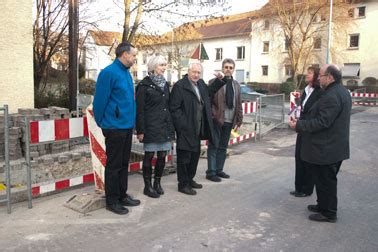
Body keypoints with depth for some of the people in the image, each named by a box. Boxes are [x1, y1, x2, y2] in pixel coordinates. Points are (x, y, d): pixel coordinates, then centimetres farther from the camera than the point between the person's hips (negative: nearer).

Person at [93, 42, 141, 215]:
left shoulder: (126, 73, 13)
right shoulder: (109, 73, -15)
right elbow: (100, 100, -14)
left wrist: (131, 121, 16)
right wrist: (101, 123, -4)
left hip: (127, 126, 8)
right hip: (115, 127, -8)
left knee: (124, 163, 16)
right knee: (113, 165, 2)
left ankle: (122, 195, 28)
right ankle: (111, 201, 15)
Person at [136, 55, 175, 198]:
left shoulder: (165, 84, 14)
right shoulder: (144, 85, -6)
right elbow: (140, 109, -9)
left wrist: (171, 126, 13)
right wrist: (140, 130, -13)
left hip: (165, 126, 6)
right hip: (151, 126, -6)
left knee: (162, 155, 9)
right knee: (149, 156, 2)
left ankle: (157, 183, 25)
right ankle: (147, 186, 14)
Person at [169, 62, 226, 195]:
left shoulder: (201, 84, 11)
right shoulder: (179, 86, -14)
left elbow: (209, 91, 31)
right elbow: (174, 108, -17)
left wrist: (220, 80, 18)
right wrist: (183, 125, -20)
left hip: (198, 129, 9)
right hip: (186, 129, -8)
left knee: (195, 155, 18)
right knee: (184, 157, 1)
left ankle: (189, 179, 34)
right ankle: (183, 184, 13)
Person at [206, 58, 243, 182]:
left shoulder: (236, 85, 14)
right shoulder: (214, 82, -4)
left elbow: (239, 104, 15)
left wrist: (239, 121, 10)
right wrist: (210, 118, -13)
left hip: (229, 121, 5)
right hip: (216, 120, -5)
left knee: (223, 147, 13)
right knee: (213, 146, 1)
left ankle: (219, 170, 24)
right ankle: (211, 172, 10)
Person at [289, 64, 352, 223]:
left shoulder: (331, 96, -23)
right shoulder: (342, 91, 11)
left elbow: (322, 122, -28)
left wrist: (298, 125, -21)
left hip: (326, 149, -11)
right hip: (335, 146, 11)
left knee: (325, 181, 3)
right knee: (327, 180, 21)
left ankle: (328, 213, 16)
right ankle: (323, 205, 36)